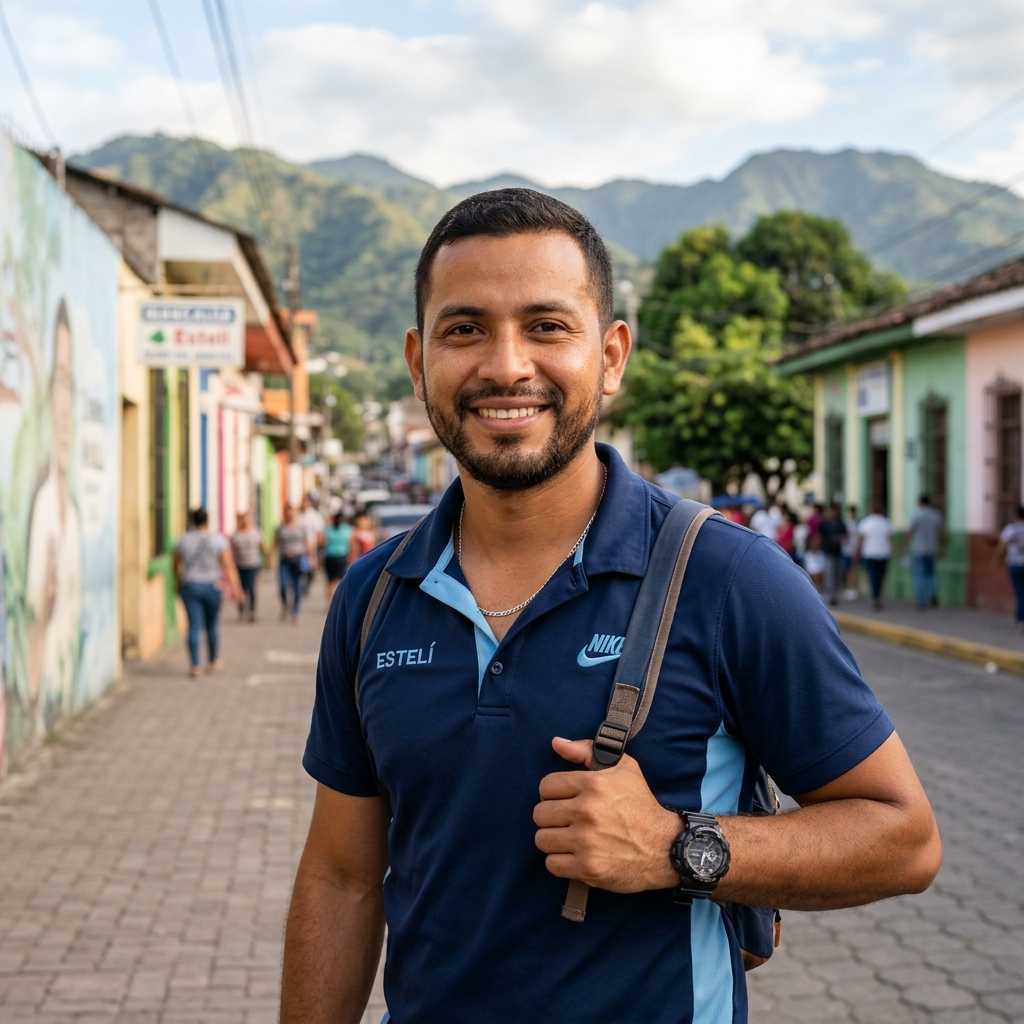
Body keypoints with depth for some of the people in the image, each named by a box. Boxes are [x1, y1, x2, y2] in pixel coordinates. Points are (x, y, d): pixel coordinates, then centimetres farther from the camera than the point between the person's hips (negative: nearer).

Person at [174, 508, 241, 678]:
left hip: (189, 587, 1)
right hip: (212, 587, -1)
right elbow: (229, 566, -10)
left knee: (194, 627, -1)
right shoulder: (218, 540, -4)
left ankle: (195, 665, -9)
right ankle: (214, 662, 27)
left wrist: (178, 584, 27)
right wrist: (235, 587, -10)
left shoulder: (183, 541, 2)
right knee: (212, 626, 14)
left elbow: (176, 566, 12)